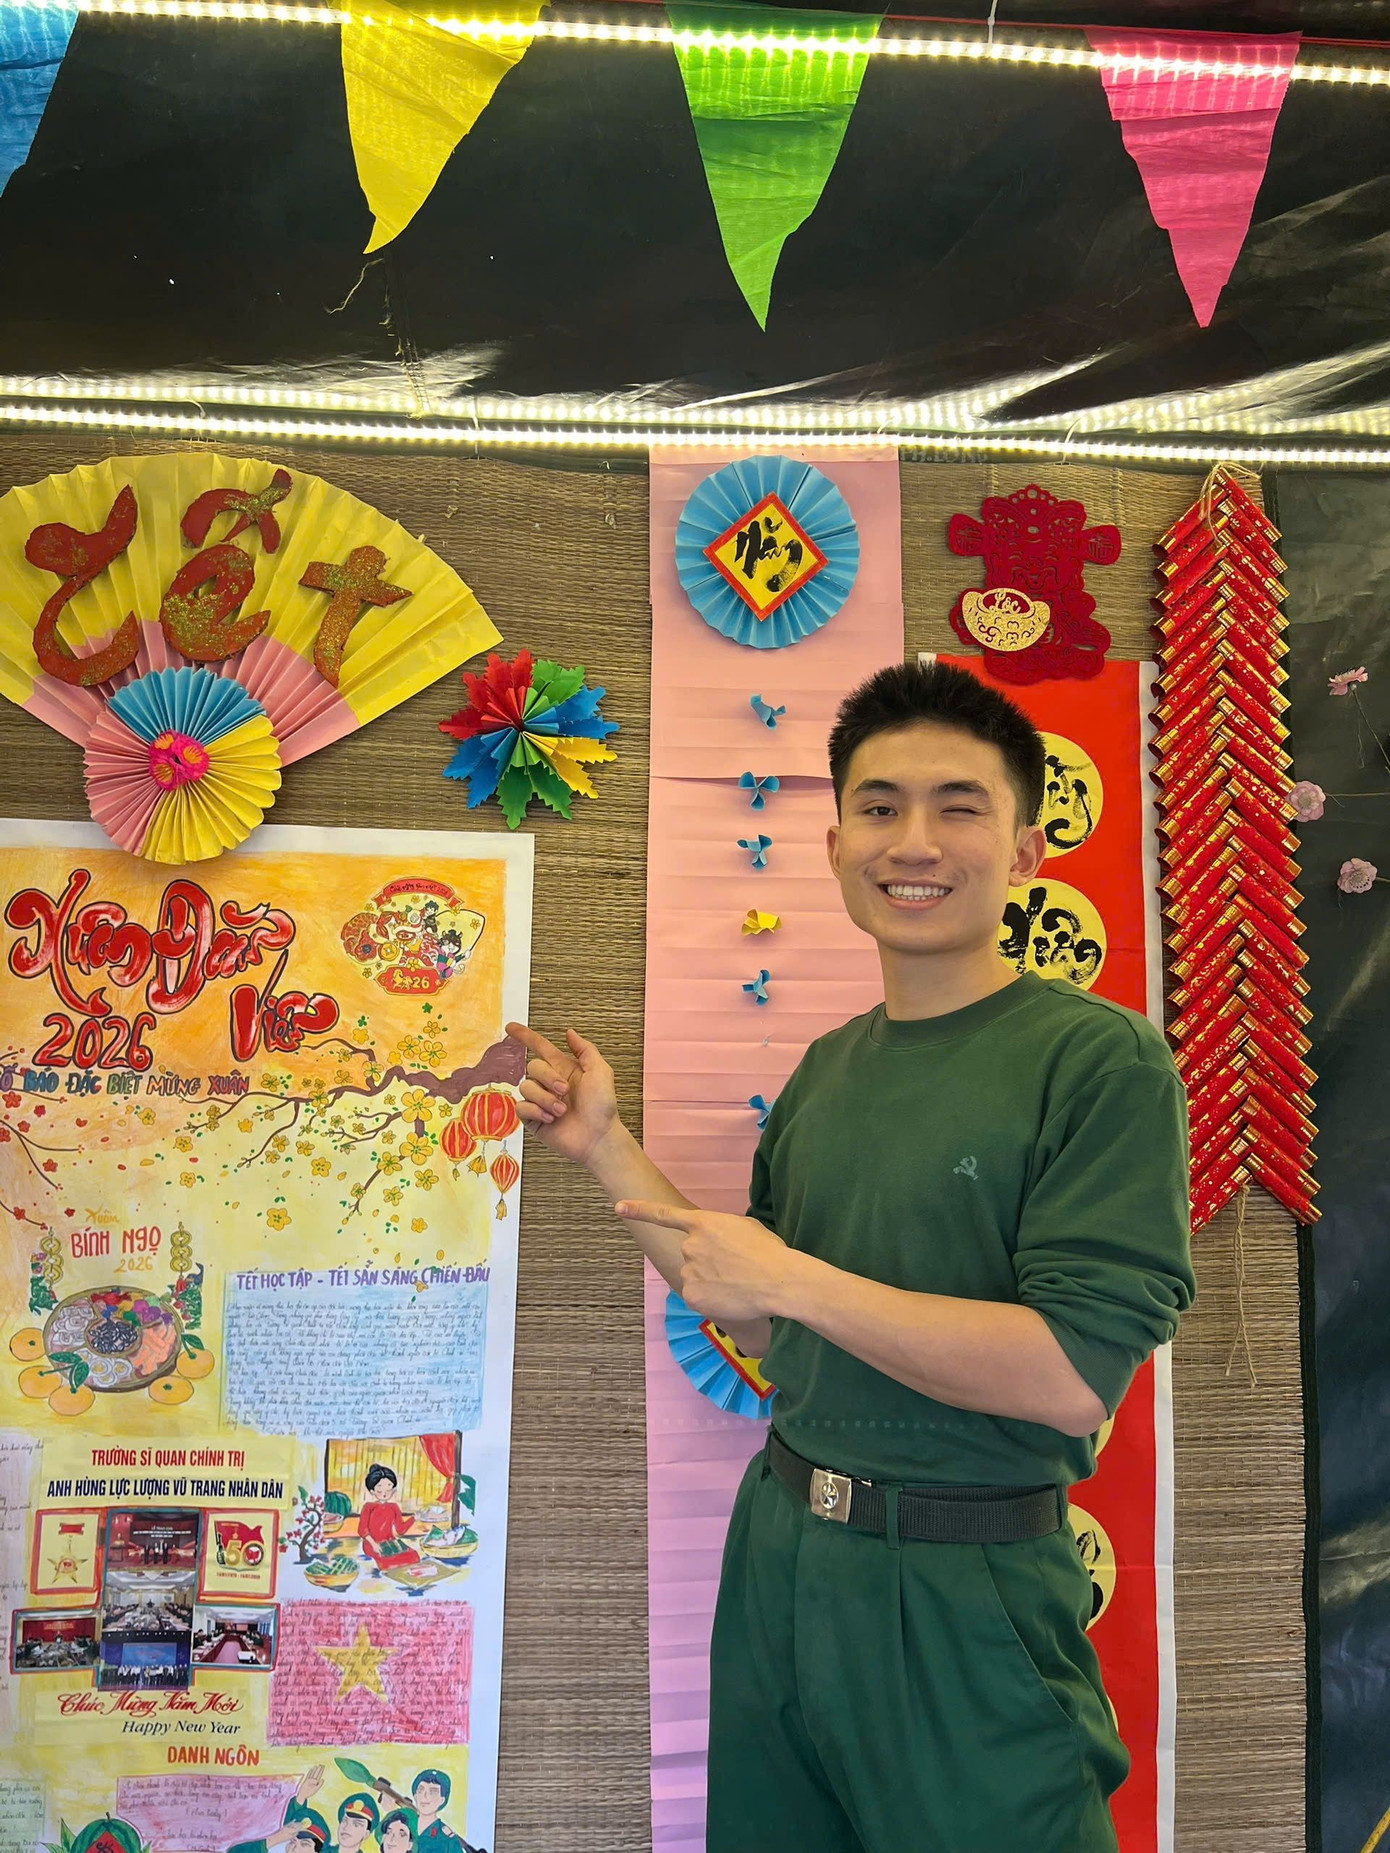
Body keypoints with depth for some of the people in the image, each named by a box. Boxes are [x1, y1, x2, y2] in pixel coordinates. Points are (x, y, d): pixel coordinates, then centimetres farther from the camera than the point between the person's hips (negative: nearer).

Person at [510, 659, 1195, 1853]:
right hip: (780, 1547, 7)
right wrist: (605, 1147, 5)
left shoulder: (1102, 1059, -16)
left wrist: (795, 1277, -19)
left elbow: (1074, 1376, -23)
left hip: (966, 1593, -6)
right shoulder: (829, 1067, 4)